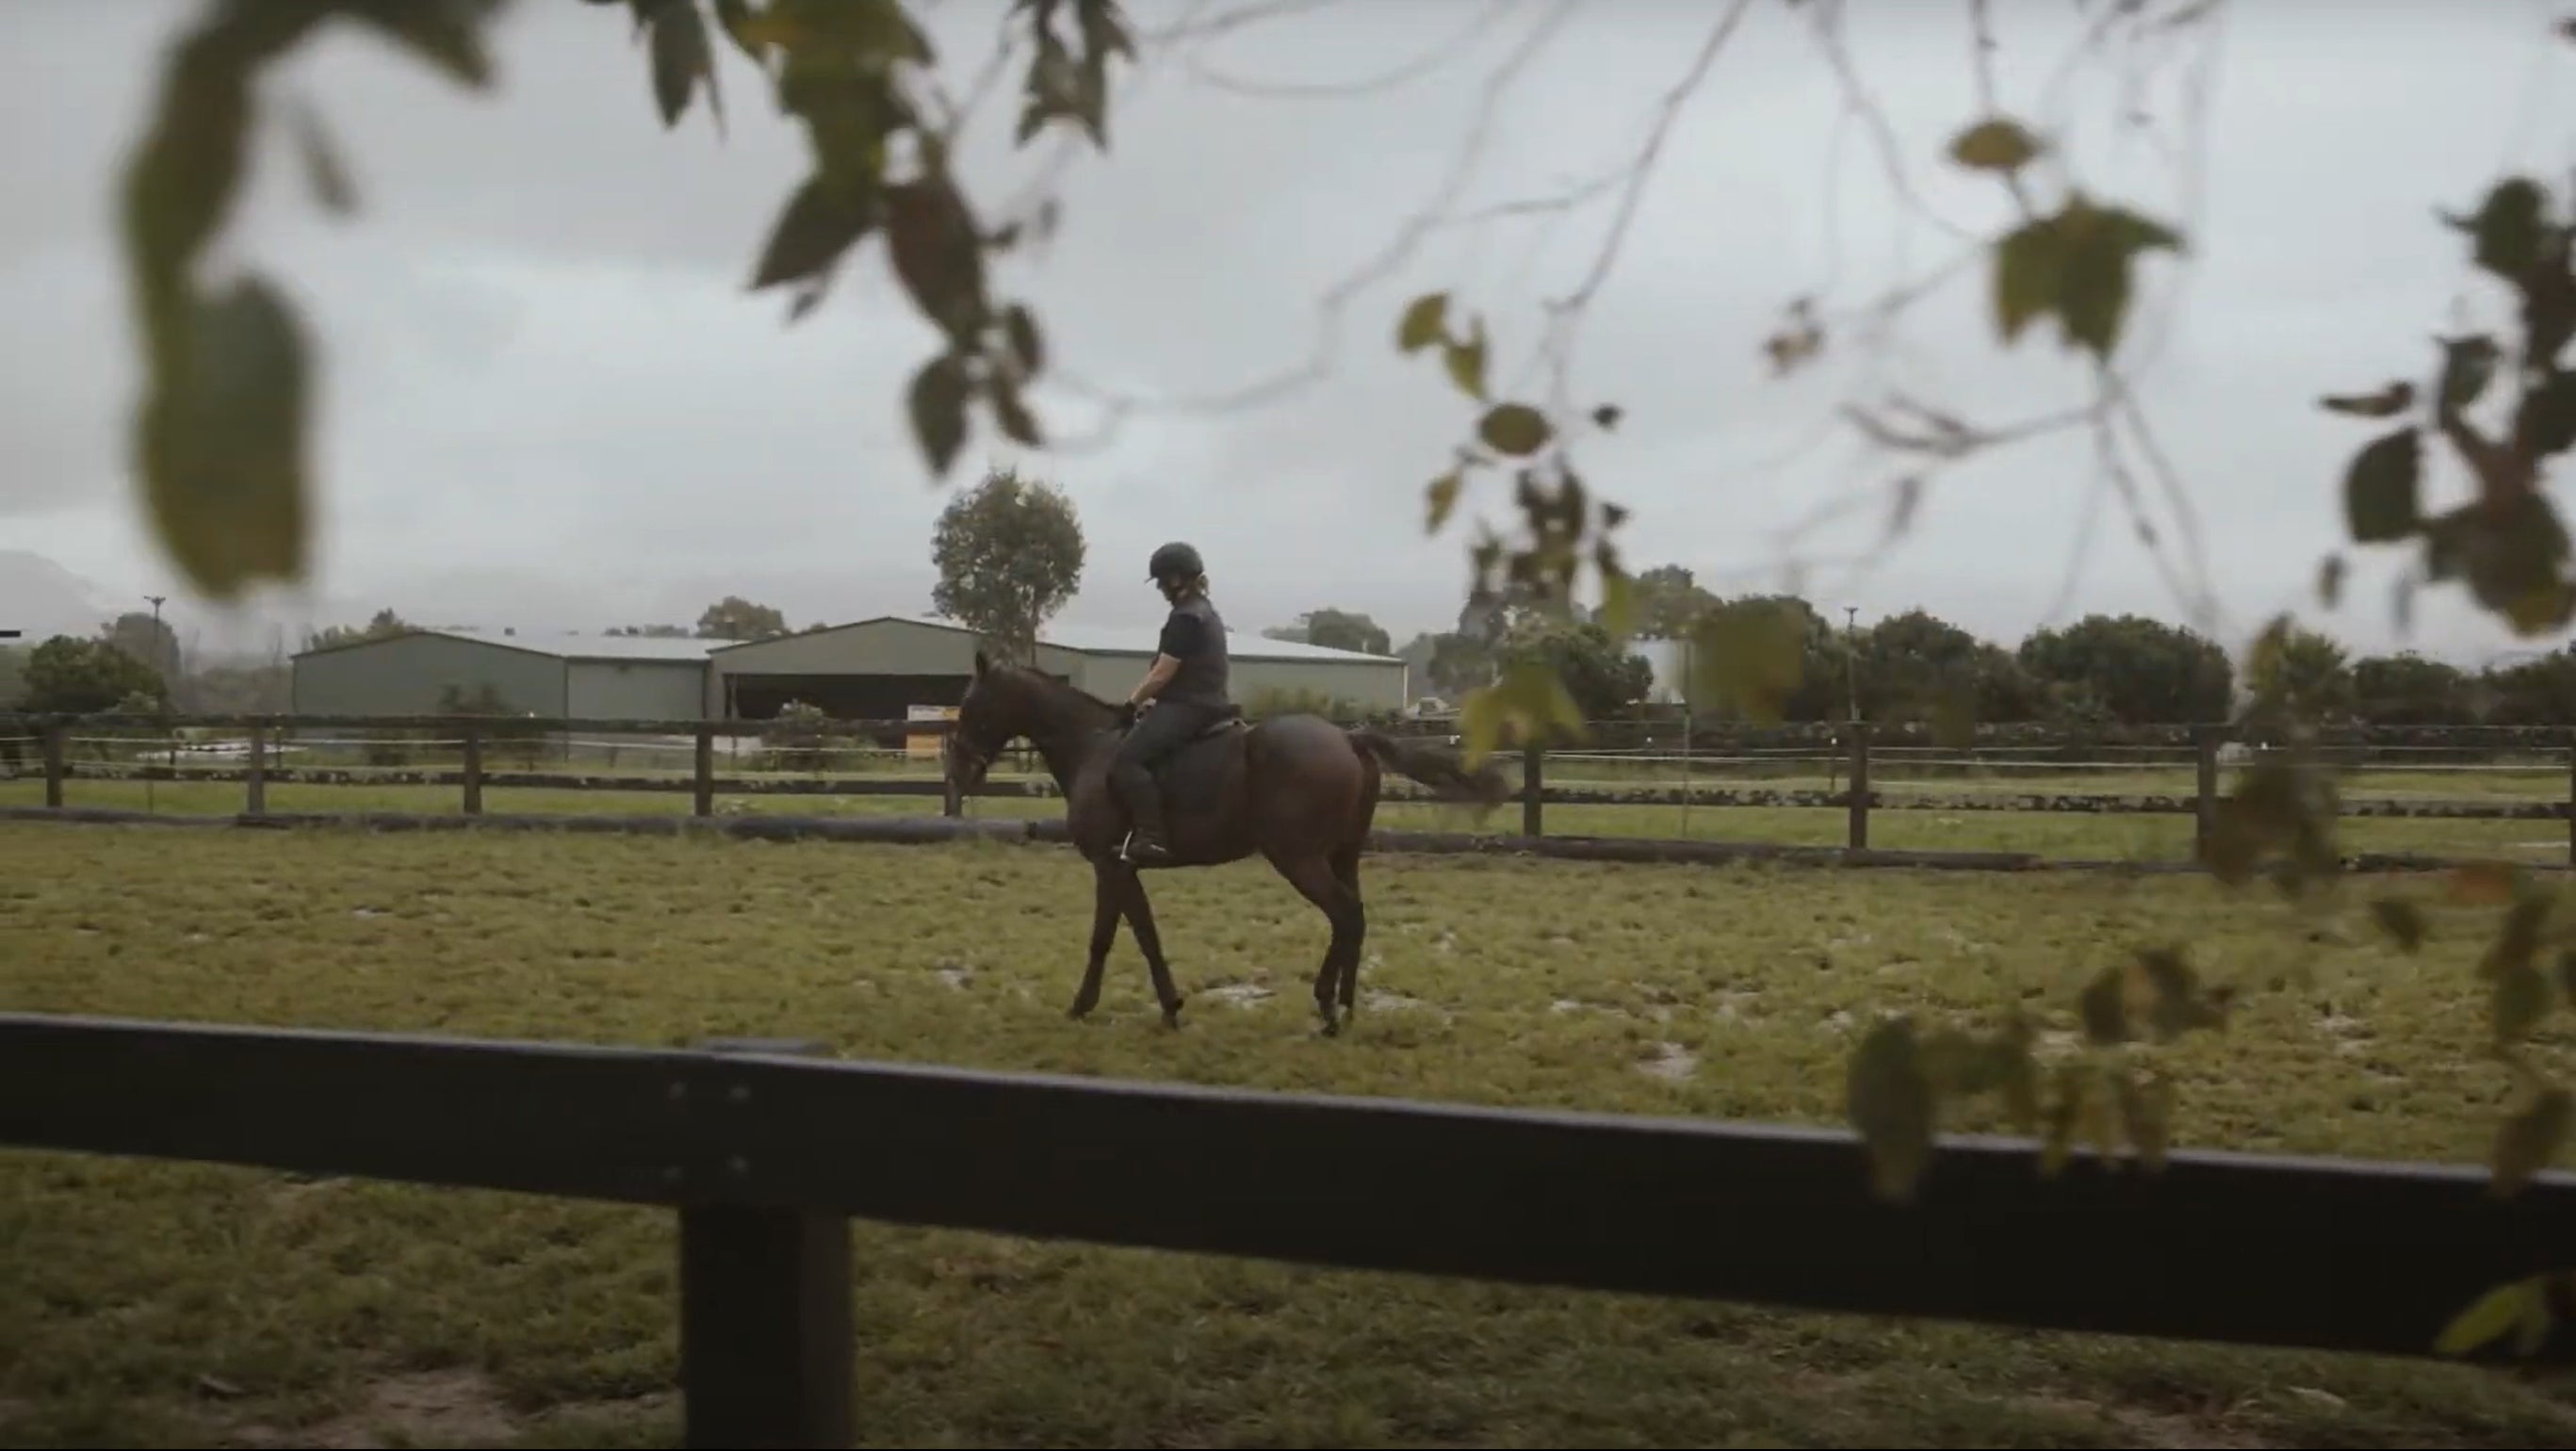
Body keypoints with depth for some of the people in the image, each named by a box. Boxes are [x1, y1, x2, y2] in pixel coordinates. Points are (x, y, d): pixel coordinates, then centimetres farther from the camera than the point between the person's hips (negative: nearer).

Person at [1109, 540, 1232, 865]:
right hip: (1205, 705, 11)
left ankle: (1153, 837, -33)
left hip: (1187, 707, -11)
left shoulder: (1185, 618, -14)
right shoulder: (1203, 613, 19)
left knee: (1126, 761, -23)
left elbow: (1162, 674, -15)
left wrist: (1132, 704, -3)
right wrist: (1139, 698, 20)